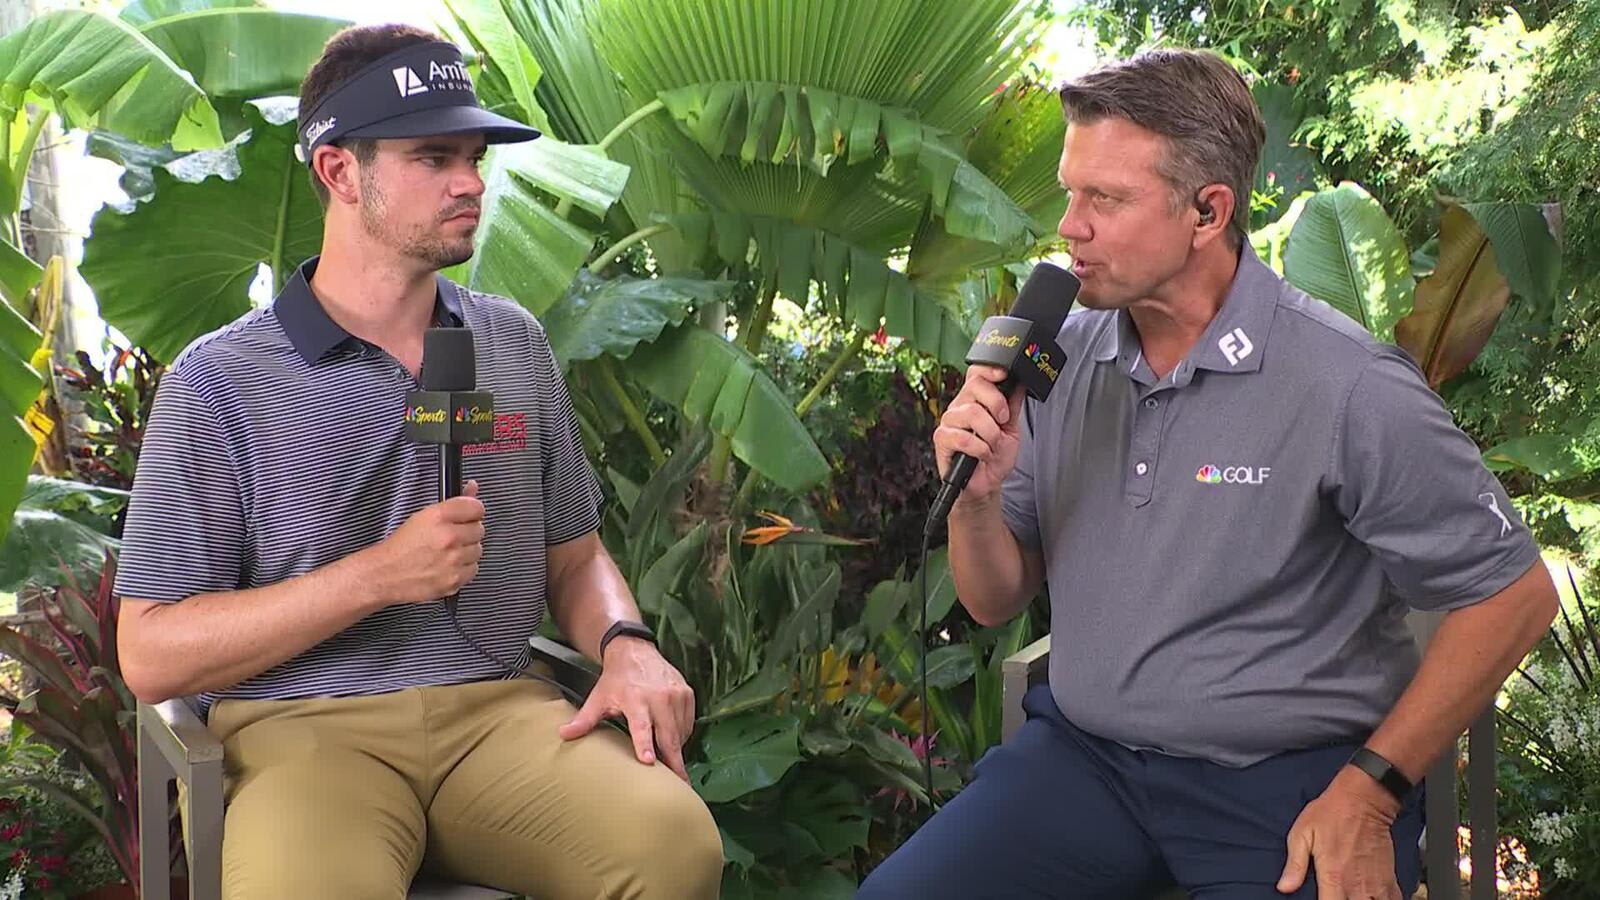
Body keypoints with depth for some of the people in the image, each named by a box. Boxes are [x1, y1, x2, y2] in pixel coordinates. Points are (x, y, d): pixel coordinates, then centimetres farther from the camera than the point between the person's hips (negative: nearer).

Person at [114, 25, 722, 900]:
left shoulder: (514, 344, 13)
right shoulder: (218, 383, -2)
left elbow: (572, 554, 20)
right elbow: (151, 655, -6)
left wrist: (625, 644, -4)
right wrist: (380, 575, -14)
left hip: (496, 705, 4)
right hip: (305, 724, -3)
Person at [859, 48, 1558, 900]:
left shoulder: (1347, 388, -15)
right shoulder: (1063, 358, 1)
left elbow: (1514, 593, -8)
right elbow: (996, 601, 9)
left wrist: (1369, 794, -10)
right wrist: (977, 495, -13)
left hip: (1287, 783, -4)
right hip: (1083, 755, 4)